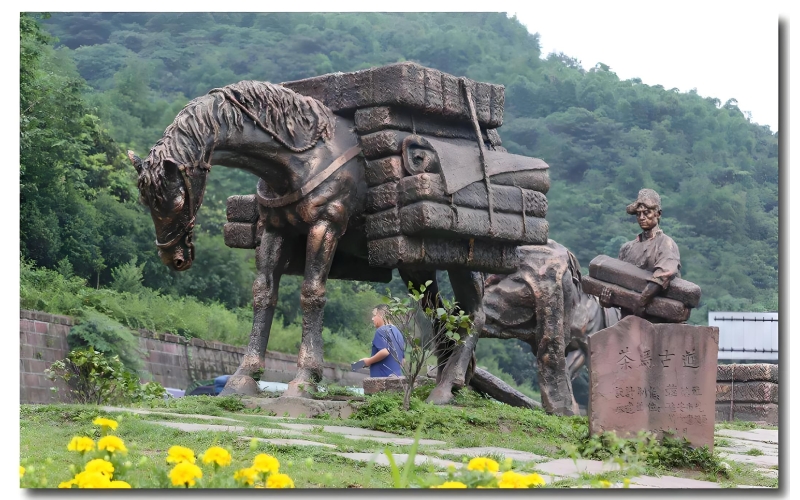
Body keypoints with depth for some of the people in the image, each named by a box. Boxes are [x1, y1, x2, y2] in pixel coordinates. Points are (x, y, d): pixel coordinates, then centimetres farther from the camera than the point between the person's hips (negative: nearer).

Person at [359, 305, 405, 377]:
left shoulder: (381, 331, -9)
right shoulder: (397, 332, 17)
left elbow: (385, 352, -23)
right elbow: (403, 359, 19)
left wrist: (369, 361, -10)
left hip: (383, 377, -8)